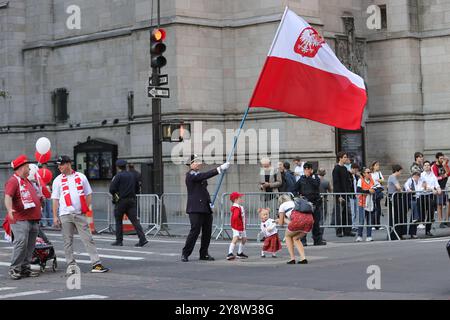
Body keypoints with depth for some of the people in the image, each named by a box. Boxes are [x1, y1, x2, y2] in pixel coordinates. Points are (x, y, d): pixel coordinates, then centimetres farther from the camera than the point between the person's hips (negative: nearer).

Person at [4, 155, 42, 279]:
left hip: (33, 219, 9)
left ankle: (25, 268, 14)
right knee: (21, 243, -15)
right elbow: (8, 196, -23)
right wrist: (9, 209, -37)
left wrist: (40, 199, 23)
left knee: (30, 246, 8)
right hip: (20, 219, -9)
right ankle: (14, 269, -9)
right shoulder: (13, 181, -8)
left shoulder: (27, 181, 22)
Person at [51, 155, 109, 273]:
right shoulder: (58, 180, 7)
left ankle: (96, 264, -5)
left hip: (80, 214, 0)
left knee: (88, 239, -3)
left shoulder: (81, 177, 8)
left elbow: (88, 194, 12)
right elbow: (55, 199, 6)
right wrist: (55, 216, 0)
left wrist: (86, 208, 1)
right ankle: (71, 265, 10)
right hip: (65, 215, 0)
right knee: (68, 241, 3)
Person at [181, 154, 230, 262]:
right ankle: (185, 254, 0)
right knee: (195, 231, -10)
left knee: (207, 232, 6)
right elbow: (205, 175, -24)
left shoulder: (199, 174, 19)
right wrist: (219, 169, -29)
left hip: (206, 208, 9)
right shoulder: (190, 175, -9)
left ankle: (204, 254, 14)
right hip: (196, 209, -9)